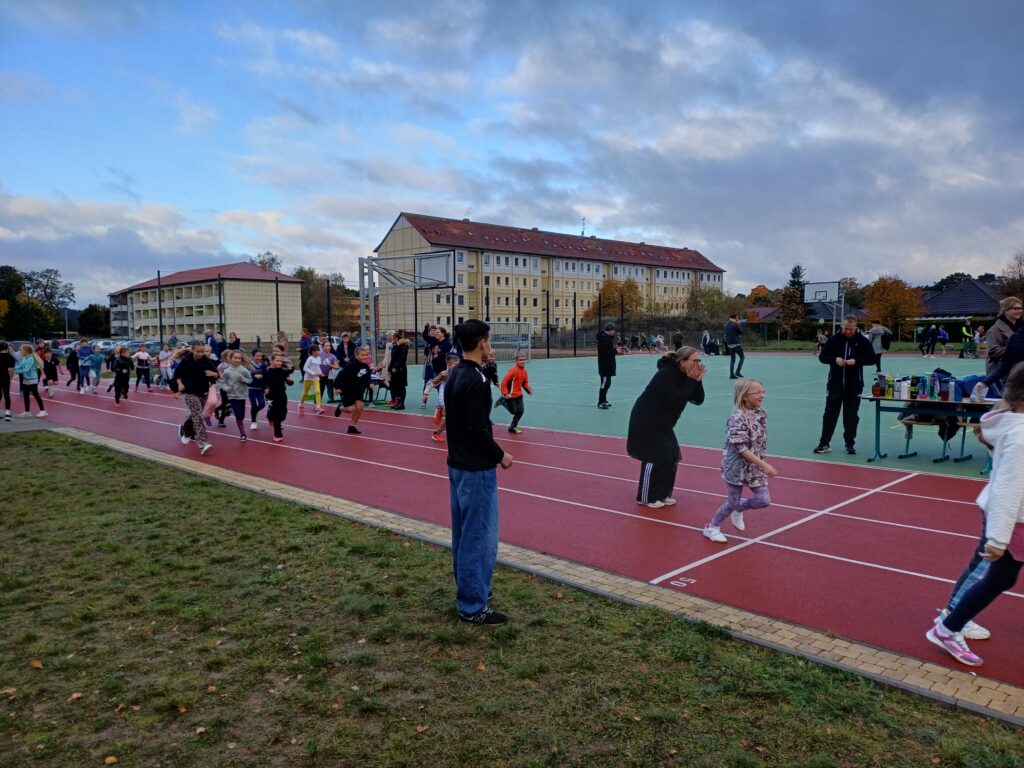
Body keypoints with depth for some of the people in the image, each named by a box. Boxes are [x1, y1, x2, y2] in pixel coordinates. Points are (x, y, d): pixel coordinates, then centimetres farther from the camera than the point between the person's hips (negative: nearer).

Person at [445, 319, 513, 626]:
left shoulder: (455, 375, 8)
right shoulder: (476, 380, -21)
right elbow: (478, 429, -23)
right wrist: (500, 455, -11)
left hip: (457, 463, 10)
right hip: (476, 469, -10)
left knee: (463, 532, 18)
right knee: (480, 536, -1)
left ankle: (467, 590, 31)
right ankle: (473, 606, 7)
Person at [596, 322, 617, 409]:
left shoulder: (608, 337, 15)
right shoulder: (604, 339, -18)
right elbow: (603, 352, -25)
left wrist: (615, 349, 5)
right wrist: (615, 351, -23)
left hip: (608, 365, 11)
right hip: (604, 365, -11)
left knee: (607, 383, 16)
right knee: (605, 383, -10)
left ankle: (603, 401, 25)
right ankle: (600, 403, -6)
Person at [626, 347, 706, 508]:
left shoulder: (684, 376, 2)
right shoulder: (666, 374, -24)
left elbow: (698, 400, 0)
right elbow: (676, 400, -32)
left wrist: (697, 381, -15)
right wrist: (691, 381, -25)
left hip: (662, 423, 9)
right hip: (645, 422, -9)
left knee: (671, 457, 5)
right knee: (654, 458, -9)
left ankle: (662, 494, 18)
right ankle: (646, 498, 4)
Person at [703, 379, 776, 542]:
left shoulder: (761, 414, 2)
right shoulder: (738, 418, -22)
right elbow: (741, 449, -24)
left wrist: (762, 465, 14)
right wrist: (764, 465, -25)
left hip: (755, 467, 7)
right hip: (737, 467, -7)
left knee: (764, 500, 3)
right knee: (733, 502, 2)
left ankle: (738, 510, 32)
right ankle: (711, 527, 24)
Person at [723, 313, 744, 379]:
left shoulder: (726, 325, 11)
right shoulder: (735, 325, -12)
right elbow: (741, 332, -3)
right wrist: (738, 324, 8)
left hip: (729, 344, 7)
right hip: (736, 344, -7)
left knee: (732, 359, 11)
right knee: (742, 357, 5)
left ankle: (731, 374, 7)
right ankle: (737, 371, -4)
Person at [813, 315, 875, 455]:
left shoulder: (863, 341, 0)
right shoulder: (834, 340, 1)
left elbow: (872, 358, 2)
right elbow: (822, 356, 5)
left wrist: (857, 361, -16)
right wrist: (834, 359, -15)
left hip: (854, 386, 0)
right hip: (835, 384, 0)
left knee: (851, 416, 5)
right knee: (830, 413, 3)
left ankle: (850, 444, 14)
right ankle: (824, 443, 8)